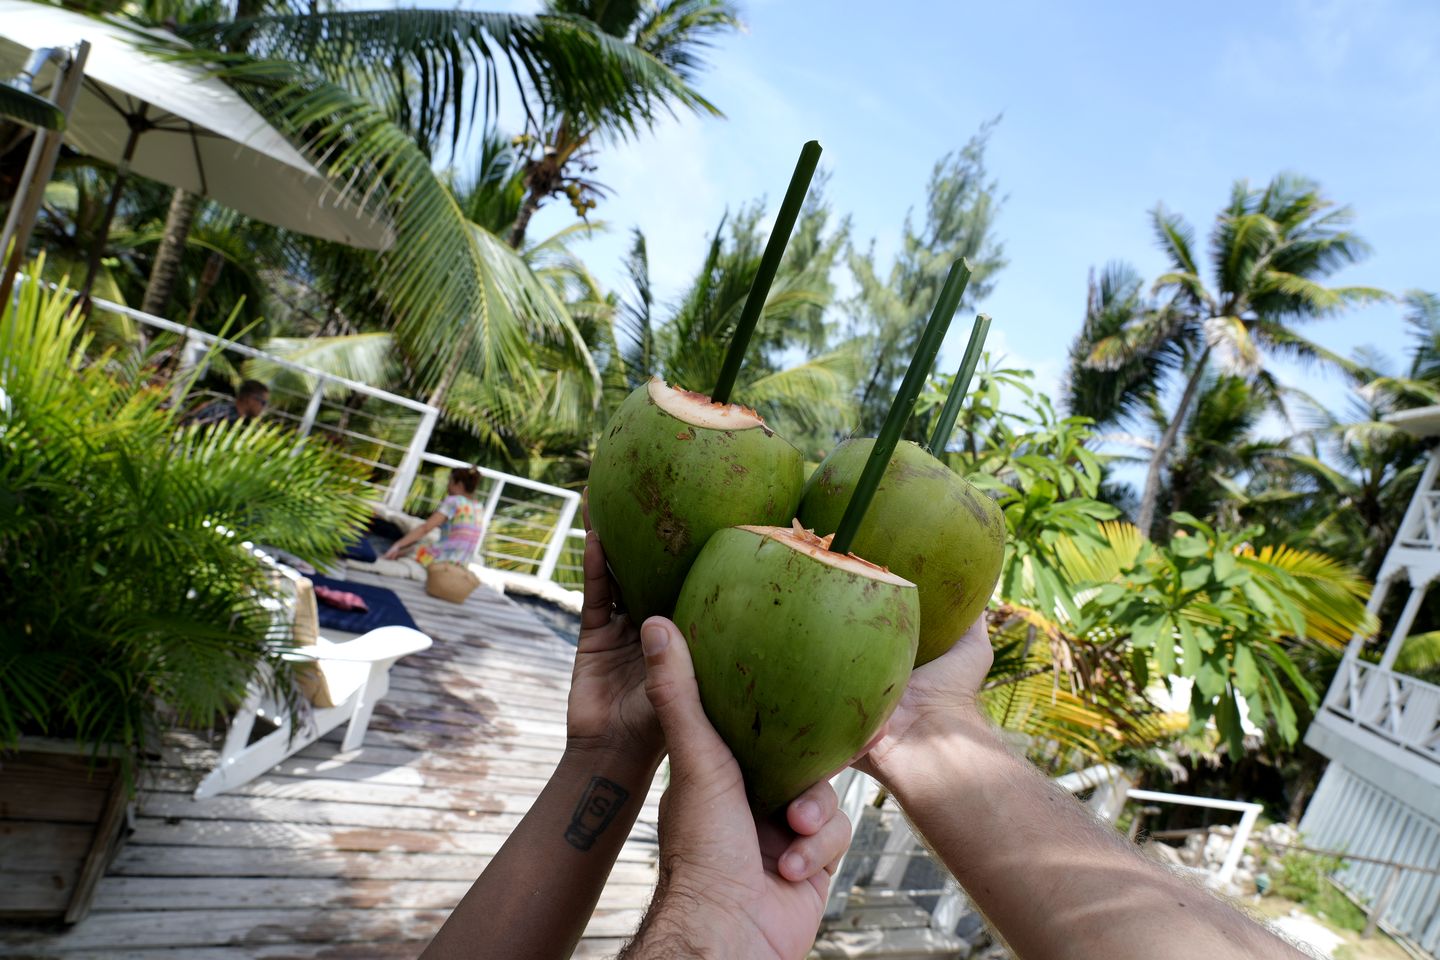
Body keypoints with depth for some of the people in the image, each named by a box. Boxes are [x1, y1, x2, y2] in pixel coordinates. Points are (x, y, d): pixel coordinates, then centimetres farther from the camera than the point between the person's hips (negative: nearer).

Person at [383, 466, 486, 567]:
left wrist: (397, 545, -16)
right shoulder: (479, 507, 10)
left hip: (441, 558, -7)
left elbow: (425, 528, -15)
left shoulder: (453, 501, -8)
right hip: (460, 565, 7)